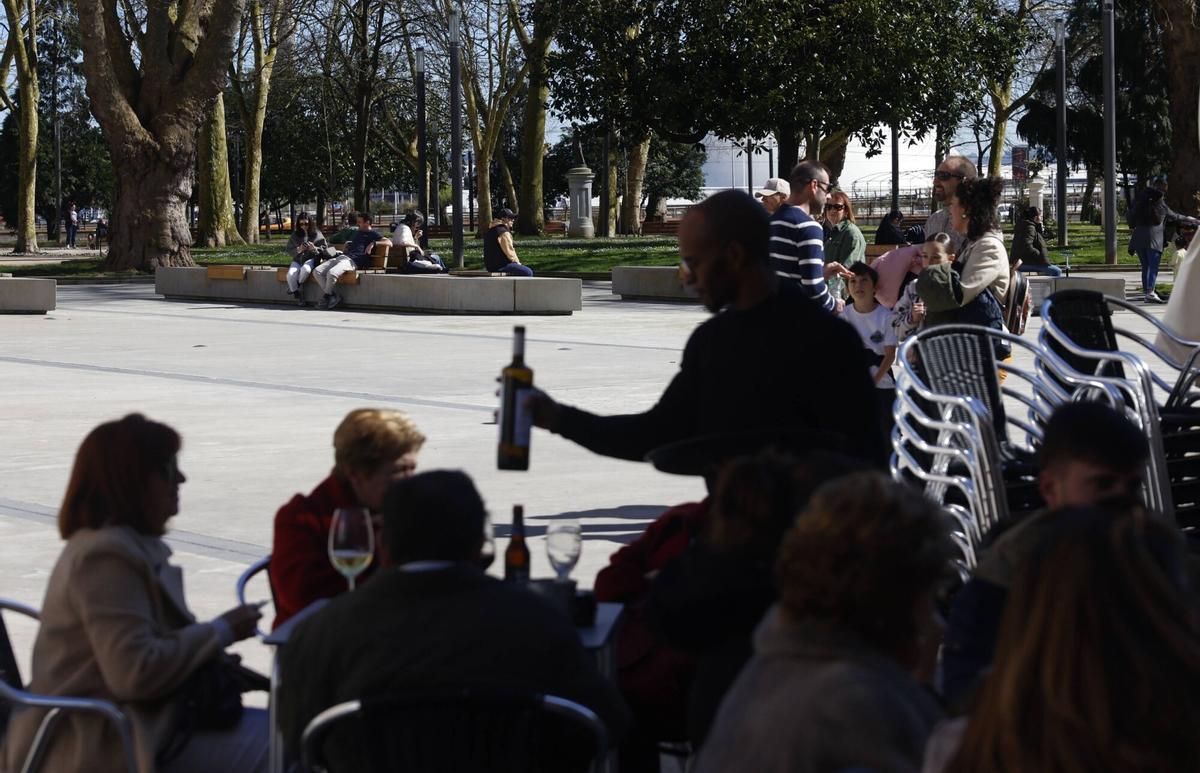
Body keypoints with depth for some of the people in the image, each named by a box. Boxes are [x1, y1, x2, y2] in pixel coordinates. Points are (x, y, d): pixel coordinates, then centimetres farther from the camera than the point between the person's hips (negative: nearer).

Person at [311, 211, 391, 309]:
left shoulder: (372, 234, 8)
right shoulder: (358, 232, 33)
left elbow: (389, 243, -6)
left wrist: (373, 243, -18)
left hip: (353, 261, -9)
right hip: (341, 256, 9)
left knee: (331, 273, -35)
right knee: (317, 272, -11)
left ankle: (328, 296, -8)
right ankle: (334, 296, -11)